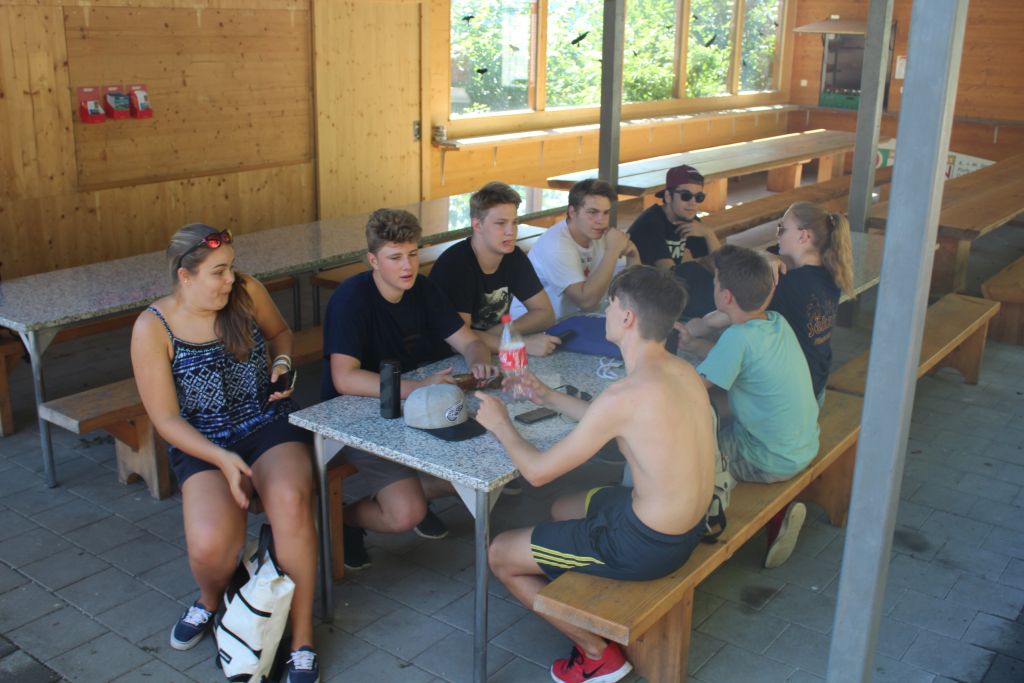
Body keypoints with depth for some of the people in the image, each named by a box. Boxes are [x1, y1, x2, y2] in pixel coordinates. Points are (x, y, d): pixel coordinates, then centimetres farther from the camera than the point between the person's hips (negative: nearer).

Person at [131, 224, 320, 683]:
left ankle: (302, 641, -16)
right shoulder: (153, 328, -10)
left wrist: (282, 362, -3)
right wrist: (223, 459, -21)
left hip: (270, 427, 2)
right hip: (203, 444, -1)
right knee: (209, 544, -29)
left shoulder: (246, 292, -3)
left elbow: (280, 331, 19)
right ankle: (211, 599, 12)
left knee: (290, 500, -33)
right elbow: (166, 419, -8)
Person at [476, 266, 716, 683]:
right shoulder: (683, 371, -2)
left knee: (499, 556, 6)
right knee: (561, 510, 31)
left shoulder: (628, 395, -28)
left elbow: (537, 471, -19)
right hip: (688, 526, 9)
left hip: (646, 546, -9)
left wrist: (500, 423, -1)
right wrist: (549, 398, 18)